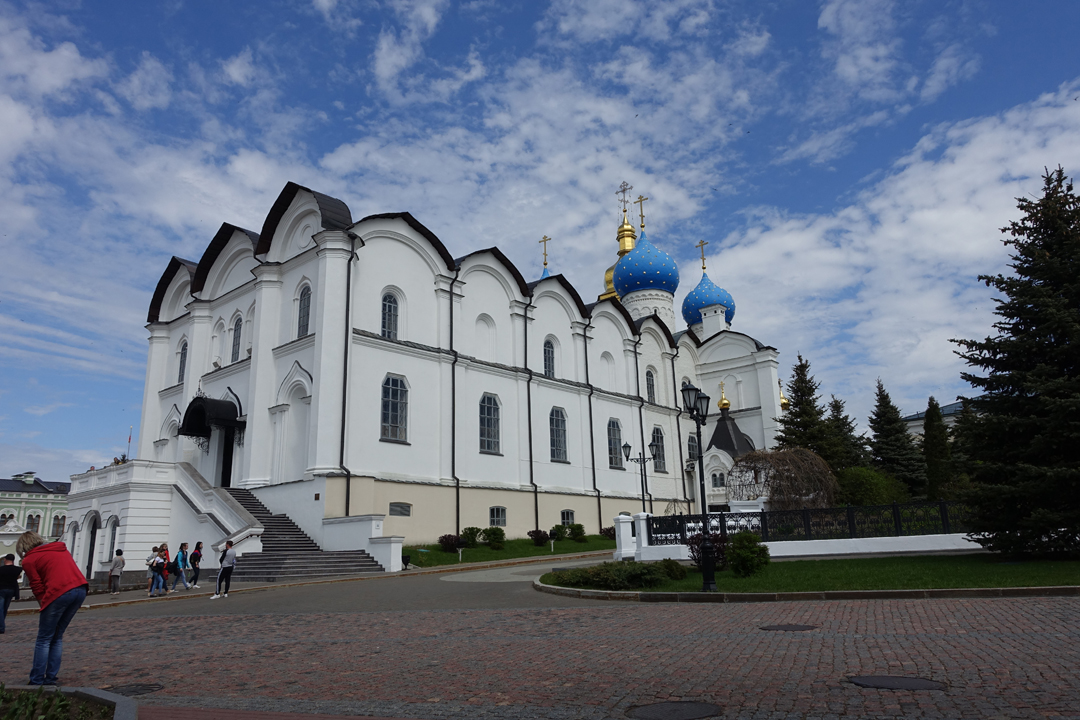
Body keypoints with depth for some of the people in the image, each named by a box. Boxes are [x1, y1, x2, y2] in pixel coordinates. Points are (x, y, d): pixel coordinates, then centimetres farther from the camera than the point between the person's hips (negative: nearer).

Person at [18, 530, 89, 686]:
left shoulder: (29, 560, 8)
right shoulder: (61, 549, 26)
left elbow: (38, 588, 3)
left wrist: (44, 607, 13)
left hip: (59, 593, -6)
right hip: (80, 589, 7)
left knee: (44, 639, 8)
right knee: (57, 637, 19)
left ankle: (36, 681, 10)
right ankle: (51, 678, 21)